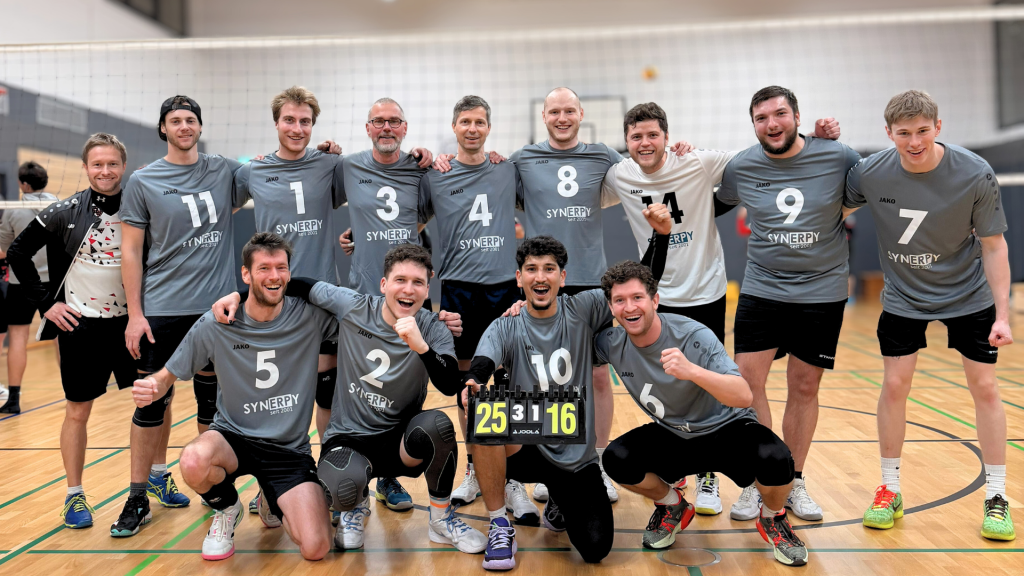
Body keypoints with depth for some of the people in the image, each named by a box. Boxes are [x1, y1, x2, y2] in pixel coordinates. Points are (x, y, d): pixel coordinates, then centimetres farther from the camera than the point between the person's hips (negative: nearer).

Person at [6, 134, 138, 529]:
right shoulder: (65, 212, -5)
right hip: (80, 324, -2)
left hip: (129, 321, 2)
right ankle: (74, 496, 21)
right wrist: (44, 301, -3)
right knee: (77, 412, 7)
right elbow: (18, 252, 2)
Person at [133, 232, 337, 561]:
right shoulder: (215, 325, -9)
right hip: (234, 438, 0)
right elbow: (168, 375, 0)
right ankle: (226, 510, 3)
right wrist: (151, 387, -21)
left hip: (291, 450, 0)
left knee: (316, 548, -17)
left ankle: (272, 503, 21)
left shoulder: (310, 317, -10)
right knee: (194, 460, -37)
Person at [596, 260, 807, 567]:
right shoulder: (611, 343, -13)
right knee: (617, 459, -23)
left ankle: (772, 519, 6)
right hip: (671, 435, 3)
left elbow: (744, 396, -35)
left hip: (725, 429, -3)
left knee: (775, 459, -32)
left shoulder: (695, 337, -26)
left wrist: (692, 371, -51)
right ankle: (672, 507, 10)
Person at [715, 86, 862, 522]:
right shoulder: (740, 167, -2)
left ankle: (793, 482, 23)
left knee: (804, 387, 6)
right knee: (747, 379, -7)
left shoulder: (839, 157, -6)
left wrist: (843, 220, 1)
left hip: (822, 292, -1)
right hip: (761, 289, 1)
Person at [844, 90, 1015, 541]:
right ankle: (889, 490, 15)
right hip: (902, 297, 1)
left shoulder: (975, 174, -20)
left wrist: (1002, 314, -14)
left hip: (968, 296, 0)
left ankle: (996, 498, 17)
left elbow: (993, 246, -12)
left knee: (985, 388, 2)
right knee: (894, 385, -1)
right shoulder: (870, 172, -18)